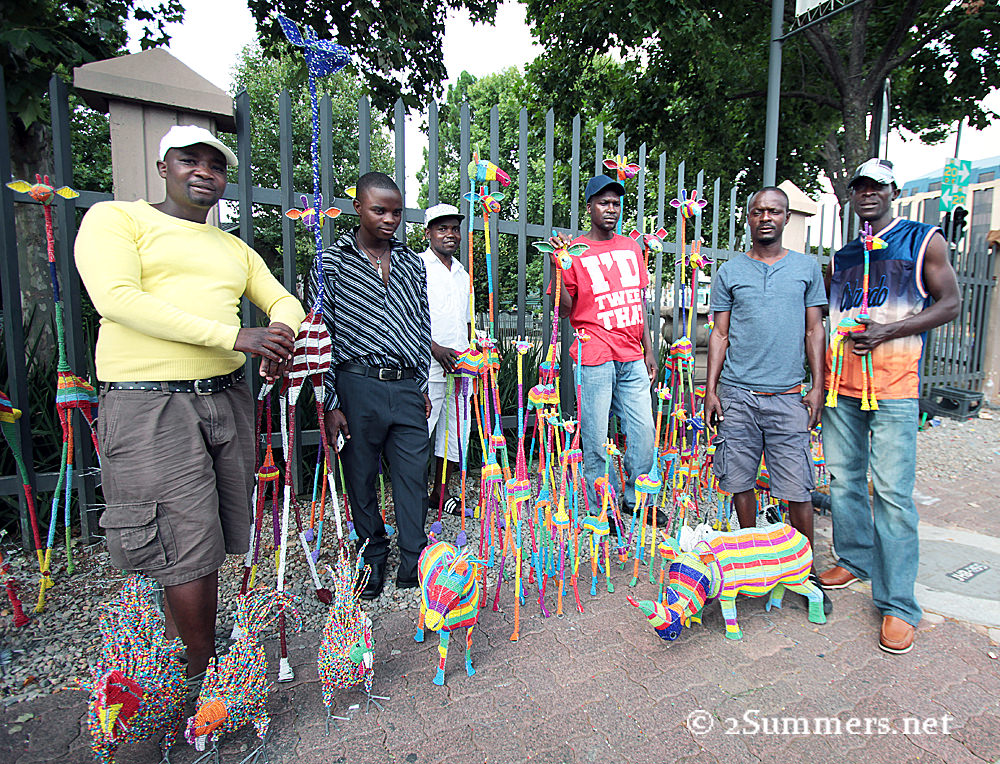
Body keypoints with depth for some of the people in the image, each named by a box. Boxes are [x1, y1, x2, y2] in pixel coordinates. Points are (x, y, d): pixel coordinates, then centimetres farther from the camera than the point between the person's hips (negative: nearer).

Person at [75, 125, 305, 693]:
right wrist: (236, 336, -22)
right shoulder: (115, 218, 3)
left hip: (228, 397, 6)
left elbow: (284, 301, 17)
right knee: (187, 544, -3)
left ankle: (179, 643, 32)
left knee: (213, 541, 11)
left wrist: (279, 338, -10)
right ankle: (205, 672, 16)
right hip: (149, 403, -5)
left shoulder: (234, 249, 21)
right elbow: (116, 298, -13)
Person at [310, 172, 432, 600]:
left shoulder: (411, 263, 13)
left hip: (407, 387, 3)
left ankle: (413, 563, 17)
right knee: (361, 479, 9)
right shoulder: (332, 262, 2)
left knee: (413, 476, 3)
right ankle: (373, 559, 28)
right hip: (358, 386, -2)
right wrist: (329, 403, -6)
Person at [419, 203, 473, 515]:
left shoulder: (462, 273, 20)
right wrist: (434, 347, -17)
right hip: (428, 368, -6)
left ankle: (440, 493, 25)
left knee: (455, 431, 11)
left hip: (460, 366, 7)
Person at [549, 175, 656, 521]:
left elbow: (640, 301, 18)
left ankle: (637, 499, 27)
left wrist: (648, 350, 15)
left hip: (633, 358, 5)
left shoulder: (631, 247, 15)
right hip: (595, 358, -5)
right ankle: (601, 509, 17)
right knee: (596, 438, 0)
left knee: (643, 432, 9)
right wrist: (558, 268, -17)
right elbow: (564, 310, -4)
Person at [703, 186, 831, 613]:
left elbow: (814, 330, 10)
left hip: (787, 396, 0)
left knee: (798, 488, 0)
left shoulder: (807, 268, 11)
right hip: (737, 394, 1)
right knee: (740, 480, 7)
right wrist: (710, 389, 1)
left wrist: (818, 387, 2)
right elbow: (719, 334, 8)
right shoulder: (729, 272, 9)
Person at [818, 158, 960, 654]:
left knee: (892, 491, -7)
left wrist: (887, 330, -15)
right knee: (843, 478, 10)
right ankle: (854, 559, 29)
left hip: (894, 386, -5)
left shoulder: (924, 240, 5)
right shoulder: (842, 257, 18)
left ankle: (897, 603, 2)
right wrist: (819, 382, 13)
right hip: (840, 385, 5)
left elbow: (950, 304, 1)